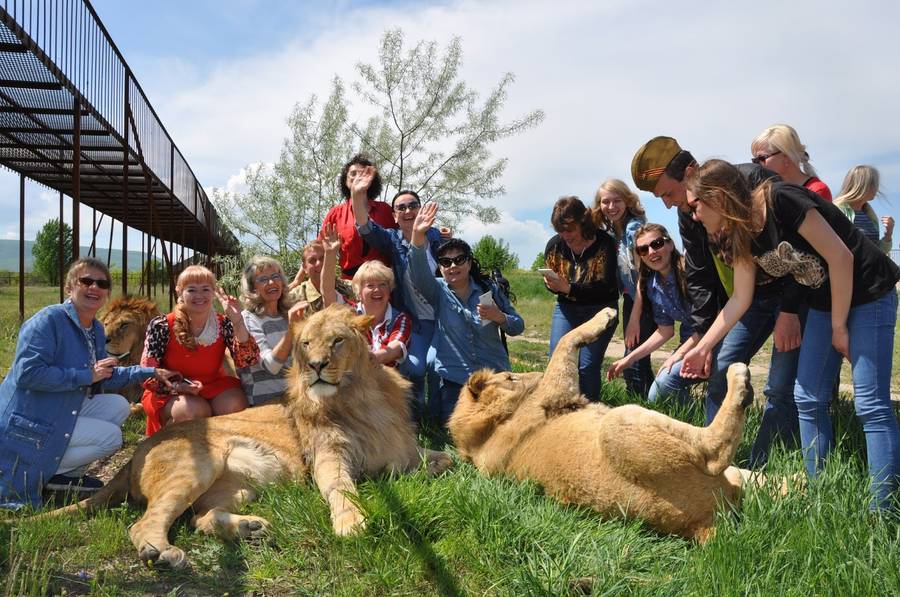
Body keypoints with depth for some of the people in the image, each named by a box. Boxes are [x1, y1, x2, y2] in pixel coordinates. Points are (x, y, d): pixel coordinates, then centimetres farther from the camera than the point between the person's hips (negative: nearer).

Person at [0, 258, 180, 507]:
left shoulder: (96, 330, 9)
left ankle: (68, 473, 3)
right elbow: (26, 374, -27)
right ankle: (28, 475, -5)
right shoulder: (48, 319, -18)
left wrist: (151, 372, 11)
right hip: (28, 425, -9)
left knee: (119, 405, 3)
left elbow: (106, 377, 19)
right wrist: (86, 375, -24)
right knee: (111, 437, -12)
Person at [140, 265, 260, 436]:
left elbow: (248, 361, -18)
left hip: (214, 387, 2)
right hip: (169, 392, -2)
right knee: (195, 411, -32)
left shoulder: (223, 324, -5)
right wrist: (177, 385, -28)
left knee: (235, 406, -27)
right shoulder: (162, 326, -11)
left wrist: (237, 321, -27)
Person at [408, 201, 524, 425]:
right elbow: (419, 272, -24)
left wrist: (500, 317, -19)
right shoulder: (438, 291, -1)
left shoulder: (489, 290, 1)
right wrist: (417, 236, -41)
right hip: (454, 378, -1)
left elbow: (518, 327, 4)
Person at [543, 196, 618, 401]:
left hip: (600, 309, -4)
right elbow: (550, 281, 9)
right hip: (566, 308, 4)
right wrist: (552, 285, -17)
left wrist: (568, 288, -30)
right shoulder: (554, 245, -2)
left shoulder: (604, 243, -15)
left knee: (588, 365, -9)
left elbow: (605, 286, -20)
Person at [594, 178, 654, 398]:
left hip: (645, 301, -8)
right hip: (630, 298, 8)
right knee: (634, 358, 11)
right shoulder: (608, 231, 7)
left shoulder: (634, 227, -17)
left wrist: (635, 318, -19)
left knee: (634, 361, -11)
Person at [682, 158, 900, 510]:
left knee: (871, 404, -10)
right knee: (808, 399, 4)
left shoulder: (781, 200, -25)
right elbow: (740, 300, 6)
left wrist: (838, 326, -15)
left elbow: (840, 256, -23)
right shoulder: (741, 236, -2)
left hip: (868, 294, -8)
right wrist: (702, 347, 6)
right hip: (823, 301, 8)